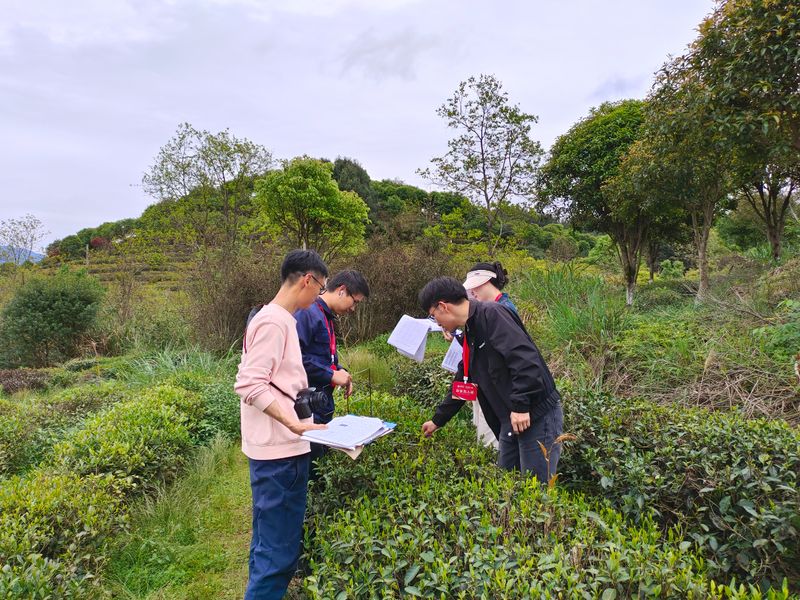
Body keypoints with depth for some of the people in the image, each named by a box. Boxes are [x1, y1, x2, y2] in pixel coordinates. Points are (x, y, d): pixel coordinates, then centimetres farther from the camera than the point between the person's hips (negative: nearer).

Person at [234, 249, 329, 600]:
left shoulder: (279, 319, 14)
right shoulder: (273, 322, -16)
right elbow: (249, 385, -22)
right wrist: (295, 424, -26)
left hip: (281, 448, 10)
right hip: (279, 451, -10)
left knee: (270, 542, 20)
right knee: (279, 548, -1)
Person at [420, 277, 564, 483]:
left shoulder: (492, 315, -15)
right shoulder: (471, 332, 15)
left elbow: (525, 359, -26)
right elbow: (462, 382, 24)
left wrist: (520, 406, -24)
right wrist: (437, 421, 30)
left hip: (536, 416, -9)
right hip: (511, 420, 10)